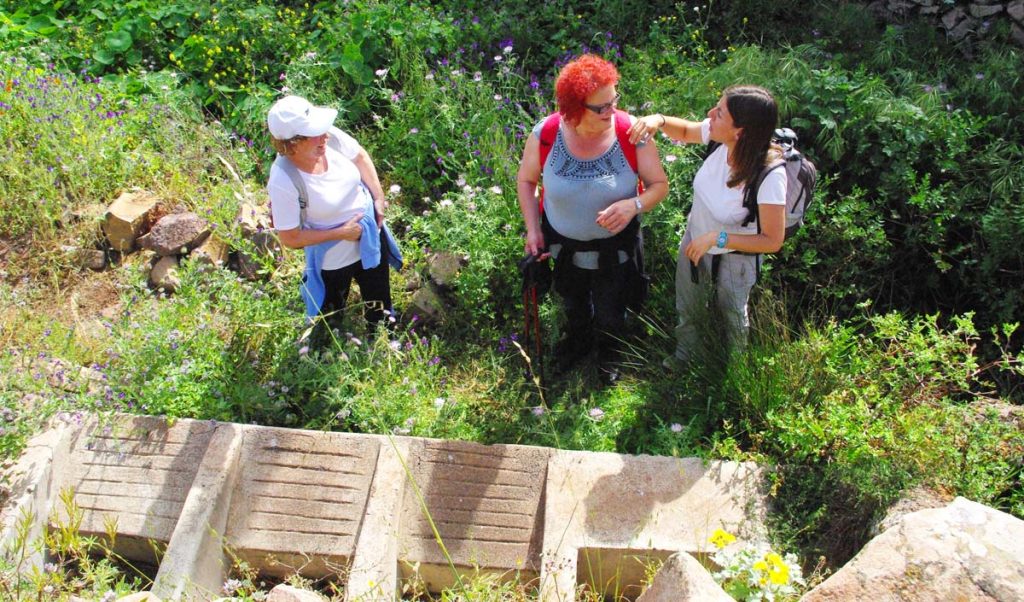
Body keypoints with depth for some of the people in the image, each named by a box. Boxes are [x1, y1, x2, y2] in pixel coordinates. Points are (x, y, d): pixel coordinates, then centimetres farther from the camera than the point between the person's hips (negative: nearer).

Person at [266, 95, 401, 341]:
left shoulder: (330, 136, -25)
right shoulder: (283, 182, -37)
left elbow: (361, 157, -1)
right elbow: (290, 239, -26)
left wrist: (379, 198, -8)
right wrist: (341, 233, -24)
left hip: (372, 236, 5)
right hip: (334, 259, -5)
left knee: (379, 301, 31)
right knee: (331, 315, 26)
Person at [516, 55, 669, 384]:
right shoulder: (545, 134, -24)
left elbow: (659, 185, -16)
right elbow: (526, 180, -5)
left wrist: (634, 205, -36)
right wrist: (532, 229, -10)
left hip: (614, 246, -1)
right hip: (563, 244, 2)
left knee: (610, 311, 23)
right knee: (572, 301, 32)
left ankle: (609, 351, 59)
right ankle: (578, 339, 66)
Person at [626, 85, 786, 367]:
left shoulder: (770, 176, -39)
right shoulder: (719, 138, -25)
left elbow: (773, 241, -30)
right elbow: (684, 131, -2)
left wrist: (716, 238, -35)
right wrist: (658, 120, -23)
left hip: (733, 256, -5)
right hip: (695, 238, 5)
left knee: (731, 316, 26)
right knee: (686, 306, 30)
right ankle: (684, 353, 61)